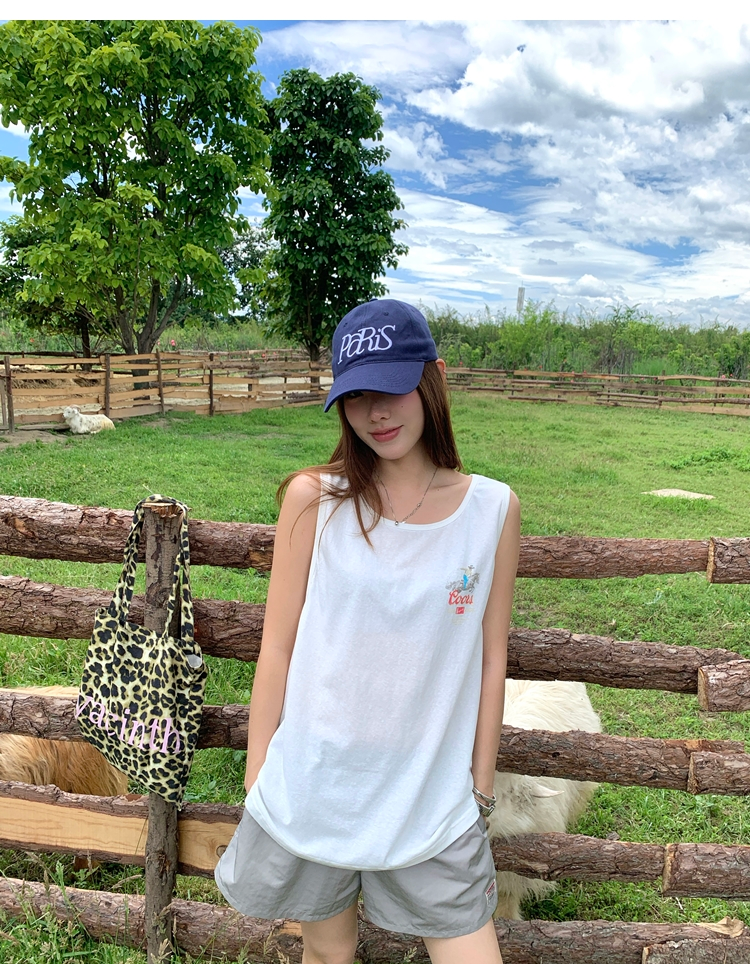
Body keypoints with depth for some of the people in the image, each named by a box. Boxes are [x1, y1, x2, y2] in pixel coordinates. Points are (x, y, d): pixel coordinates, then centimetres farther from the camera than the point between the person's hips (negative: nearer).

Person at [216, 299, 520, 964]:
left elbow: (490, 659, 1)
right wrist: (258, 778, 1)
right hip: (314, 785, 0)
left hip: (433, 799, 1)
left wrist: (480, 787, 6)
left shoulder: (493, 509, -5)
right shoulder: (315, 498, -8)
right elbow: (278, 647, -3)